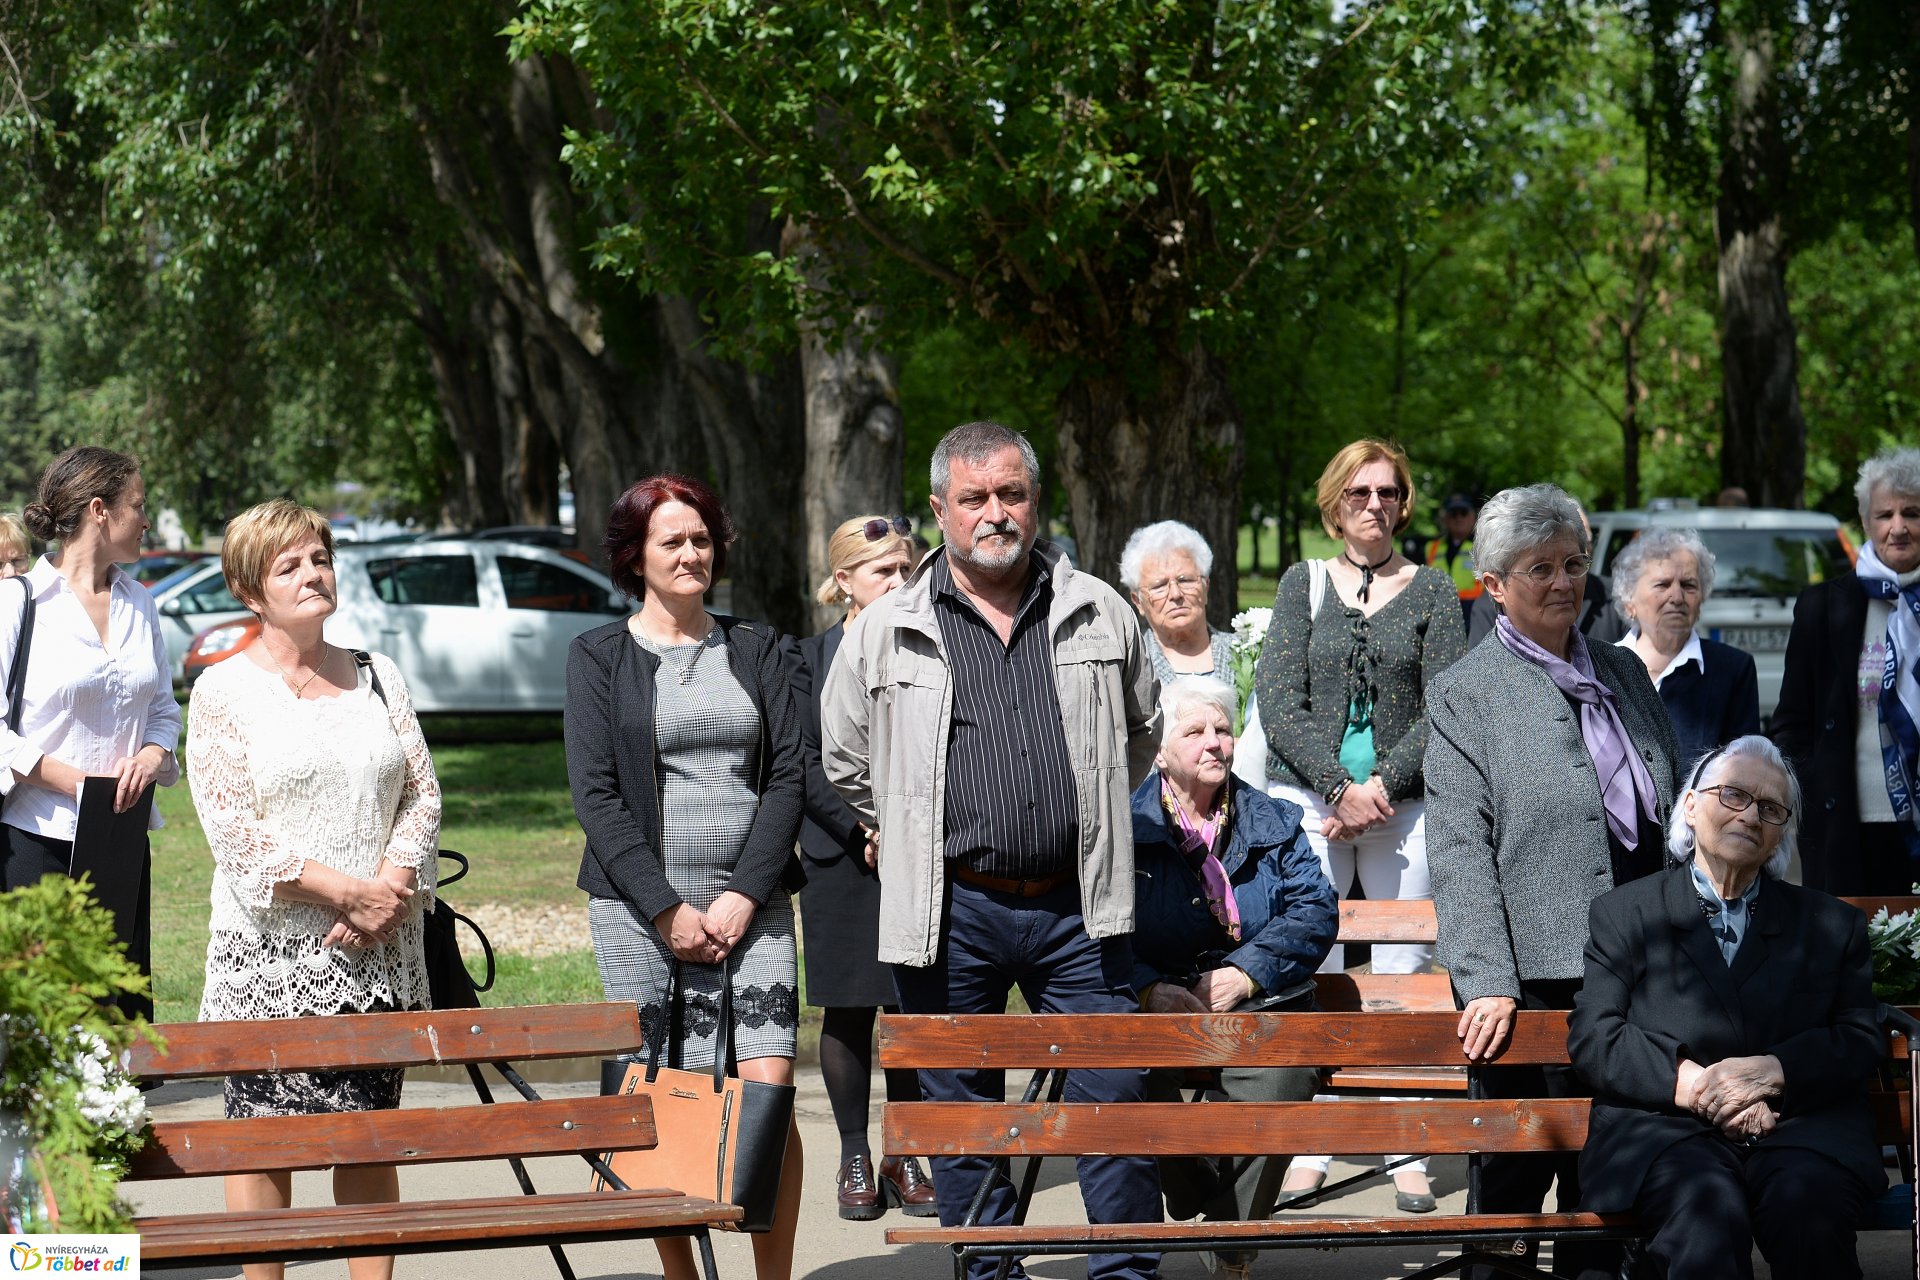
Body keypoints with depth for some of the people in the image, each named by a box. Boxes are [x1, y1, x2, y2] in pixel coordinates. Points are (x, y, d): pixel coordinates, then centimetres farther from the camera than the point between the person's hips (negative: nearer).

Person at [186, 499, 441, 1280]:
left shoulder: (378, 679, 14)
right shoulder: (223, 689, -1)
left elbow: (422, 796, 10)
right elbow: (233, 827, -9)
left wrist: (392, 891, -8)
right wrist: (344, 891, -15)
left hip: (378, 952, 4)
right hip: (270, 951, -4)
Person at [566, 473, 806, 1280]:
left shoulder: (754, 649, 13)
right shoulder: (598, 658, 6)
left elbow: (789, 775, 7)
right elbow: (595, 795, -1)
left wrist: (744, 896, -5)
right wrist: (667, 911, -9)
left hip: (750, 903, 2)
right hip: (639, 908, -1)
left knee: (767, 1091, -9)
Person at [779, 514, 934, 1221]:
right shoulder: (811, 657, 4)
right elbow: (805, 763, -2)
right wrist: (861, 827, -12)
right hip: (841, 862, -1)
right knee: (849, 1010, 3)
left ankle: (904, 1156, 12)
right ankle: (854, 1158, 12)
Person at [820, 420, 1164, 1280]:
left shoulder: (1098, 614, 6)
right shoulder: (885, 632, 2)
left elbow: (1141, 730, 21)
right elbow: (845, 761, 14)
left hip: (1075, 907, 1)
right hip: (951, 911, 0)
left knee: (1115, 1097, 0)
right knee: (962, 1116, 6)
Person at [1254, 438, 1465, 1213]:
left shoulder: (1431, 592, 8)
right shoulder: (1303, 585, 9)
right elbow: (1278, 703, 0)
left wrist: (1382, 785, -10)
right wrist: (1340, 788, -11)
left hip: (1403, 802, 0)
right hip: (1308, 799, 0)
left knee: (1405, 974, -3)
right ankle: (1308, 1149, 1)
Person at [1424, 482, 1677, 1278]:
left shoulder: (1623, 673, 16)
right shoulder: (1463, 696, -2)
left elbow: (1673, 814, 21)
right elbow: (1459, 854, -9)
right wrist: (1486, 980, -18)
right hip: (1537, 974, -5)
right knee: (1517, 1170, -2)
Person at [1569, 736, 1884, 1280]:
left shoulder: (1831, 924, 21)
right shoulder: (1623, 913, 16)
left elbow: (1862, 1040, 11)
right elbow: (1592, 1037, 5)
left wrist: (1771, 1071, -9)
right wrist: (1692, 1084, -11)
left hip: (1801, 1127, 2)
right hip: (1666, 1128, -2)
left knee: (1808, 1209, -34)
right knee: (1708, 1211, -37)